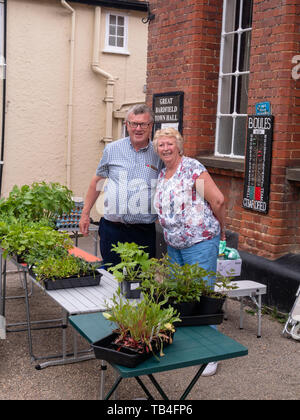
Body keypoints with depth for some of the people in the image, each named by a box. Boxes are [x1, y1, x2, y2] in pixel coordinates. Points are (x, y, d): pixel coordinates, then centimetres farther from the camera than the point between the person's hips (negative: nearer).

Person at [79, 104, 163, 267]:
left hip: (145, 232, 0)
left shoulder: (159, 154, 2)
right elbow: (97, 180, 14)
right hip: (112, 229, 1)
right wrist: (85, 214, 14)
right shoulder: (112, 149, 4)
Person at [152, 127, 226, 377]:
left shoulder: (193, 168, -12)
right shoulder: (161, 175, 13)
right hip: (174, 245, 8)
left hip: (200, 243, -8)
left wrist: (220, 230, -1)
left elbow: (218, 200, -12)